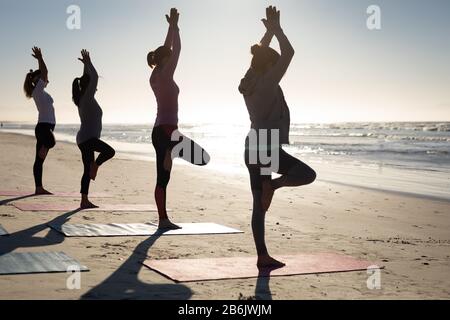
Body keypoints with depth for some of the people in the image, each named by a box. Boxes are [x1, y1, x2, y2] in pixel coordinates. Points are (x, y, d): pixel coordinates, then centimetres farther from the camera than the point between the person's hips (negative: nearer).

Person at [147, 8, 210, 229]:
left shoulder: (156, 76, 13)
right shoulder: (164, 75, -10)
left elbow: (169, 50, 23)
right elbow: (176, 50, -11)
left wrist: (172, 26, 26)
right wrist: (174, 25, -4)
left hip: (159, 131, 9)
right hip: (168, 130, -9)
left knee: (162, 179, 6)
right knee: (203, 157, -6)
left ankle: (163, 220, 6)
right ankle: (171, 152, -18)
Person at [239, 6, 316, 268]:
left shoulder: (251, 83, 10)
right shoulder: (267, 83, -12)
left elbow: (261, 54, 26)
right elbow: (288, 53, -13)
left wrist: (270, 30, 25)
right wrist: (276, 28, -3)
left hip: (254, 149, 9)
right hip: (267, 149, -9)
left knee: (259, 206, 6)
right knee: (308, 174, 1)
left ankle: (263, 256, 8)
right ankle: (274, 184, -19)